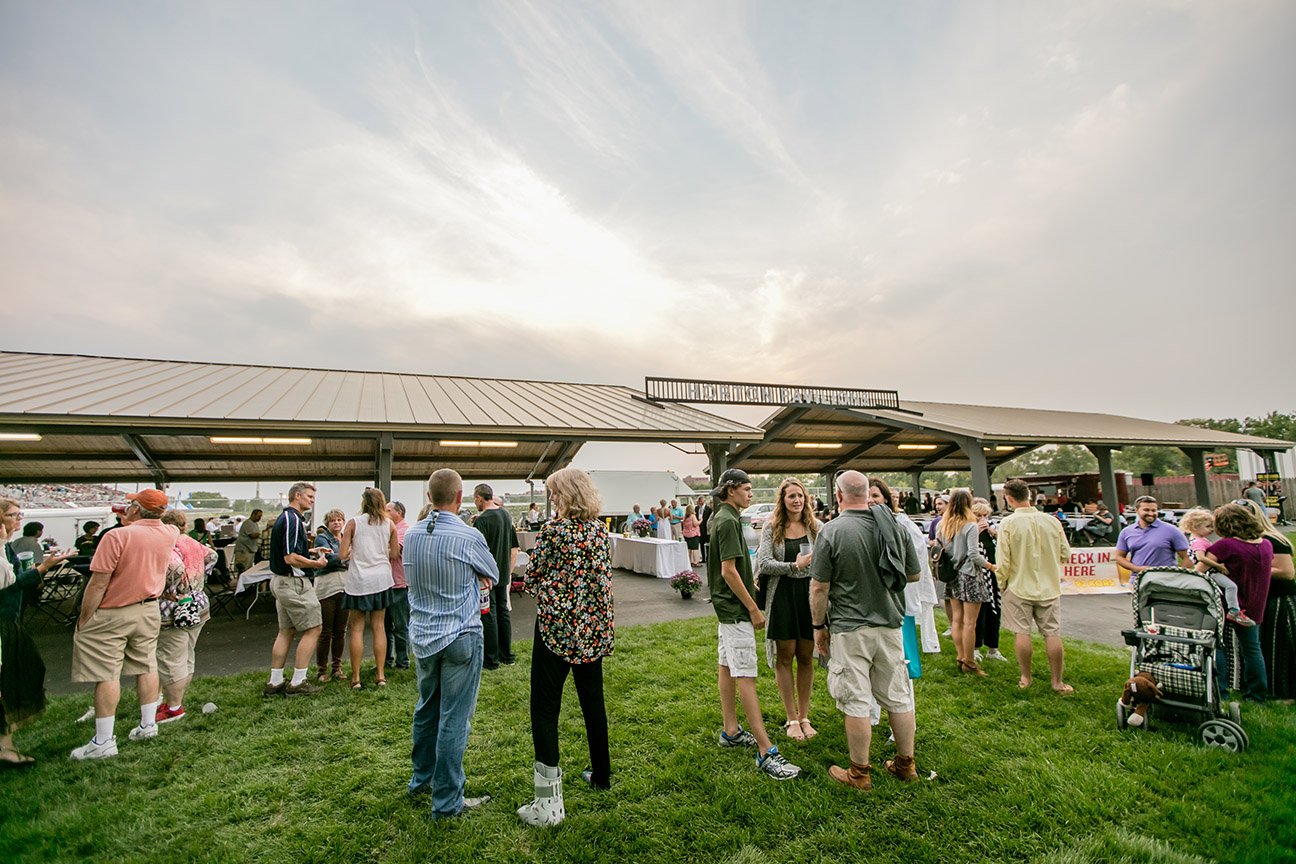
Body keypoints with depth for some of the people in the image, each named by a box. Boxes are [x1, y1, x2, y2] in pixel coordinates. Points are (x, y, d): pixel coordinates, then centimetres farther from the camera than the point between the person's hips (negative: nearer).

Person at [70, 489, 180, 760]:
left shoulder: (118, 536, -21)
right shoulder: (169, 534, -4)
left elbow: (98, 584, -19)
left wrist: (83, 620, -9)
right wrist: (132, 522, 22)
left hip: (111, 615, -6)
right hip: (148, 611, 6)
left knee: (107, 675, 0)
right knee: (146, 667, 15)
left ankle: (103, 742, 5)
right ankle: (148, 724, 25)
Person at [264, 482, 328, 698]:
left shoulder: (285, 517, 15)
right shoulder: (293, 519, -18)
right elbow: (291, 558, -24)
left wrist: (310, 551, 15)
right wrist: (317, 563, -12)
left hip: (281, 581, 11)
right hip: (295, 583, -11)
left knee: (286, 631, 15)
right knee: (312, 629, -3)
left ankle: (275, 683, 20)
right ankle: (297, 683, 3)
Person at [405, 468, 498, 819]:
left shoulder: (411, 535, 0)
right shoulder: (468, 537, -18)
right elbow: (493, 575, 0)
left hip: (421, 636, 7)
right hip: (459, 637, -6)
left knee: (426, 709, 23)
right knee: (454, 718, 4)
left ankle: (421, 778, 40)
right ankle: (447, 801, 15)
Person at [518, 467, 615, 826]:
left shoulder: (552, 531, -16)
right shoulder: (599, 529, 1)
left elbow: (532, 578, -7)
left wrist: (537, 586, 12)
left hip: (556, 627, -6)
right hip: (592, 628, 6)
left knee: (545, 709, 3)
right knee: (593, 701, 20)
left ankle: (548, 803, 6)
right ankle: (601, 774, 36)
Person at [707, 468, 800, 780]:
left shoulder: (721, 517, 11)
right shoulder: (729, 521, -20)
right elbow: (728, 570, -23)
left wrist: (749, 582, 20)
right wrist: (753, 608, -18)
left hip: (726, 605, 11)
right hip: (735, 608, -11)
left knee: (727, 666, 16)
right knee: (745, 675, -9)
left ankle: (730, 731, 28)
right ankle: (766, 751, -5)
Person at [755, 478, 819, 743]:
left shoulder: (815, 527, 3)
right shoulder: (771, 528, -3)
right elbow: (763, 563, -11)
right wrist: (795, 566, -19)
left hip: (810, 595, 2)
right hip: (782, 597, -2)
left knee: (806, 657, 11)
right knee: (785, 657, 6)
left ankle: (804, 717, 24)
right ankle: (791, 719, 19)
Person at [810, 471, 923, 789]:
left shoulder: (832, 531, -15)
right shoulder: (895, 526, -1)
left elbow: (819, 588, -12)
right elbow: (915, 575, 11)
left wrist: (819, 625, 1)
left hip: (850, 629, -5)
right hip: (890, 624, 5)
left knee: (856, 703, 5)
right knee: (899, 697, 17)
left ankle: (859, 773, 17)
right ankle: (906, 764, 31)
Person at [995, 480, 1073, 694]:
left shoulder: (1008, 523, -15)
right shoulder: (1052, 521, -5)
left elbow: (1003, 560, -13)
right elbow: (1066, 555, 4)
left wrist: (1002, 584, 1)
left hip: (1019, 587, -3)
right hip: (1049, 588, 3)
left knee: (1021, 633, 8)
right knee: (1053, 634, 10)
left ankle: (1025, 678, 18)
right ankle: (1057, 682, 18)